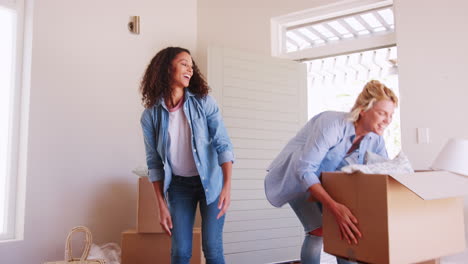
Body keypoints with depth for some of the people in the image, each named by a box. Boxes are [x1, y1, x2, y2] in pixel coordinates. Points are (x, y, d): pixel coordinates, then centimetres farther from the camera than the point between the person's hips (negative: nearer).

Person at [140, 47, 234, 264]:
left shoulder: (204, 103, -9)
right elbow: (154, 163, 0)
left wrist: (227, 186, -24)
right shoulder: (150, 115, -5)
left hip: (210, 181, -1)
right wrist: (161, 205, -1)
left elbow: (223, 144, -12)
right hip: (179, 185, 2)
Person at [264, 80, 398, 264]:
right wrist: (334, 207, -51)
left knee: (347, 228, -5)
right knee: (318, 229, -20)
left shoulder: (375, 139, -14)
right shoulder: (332, 124, -36)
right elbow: (304, 169, -42)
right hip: (295, 177, -6)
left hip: (326, 180, 6)